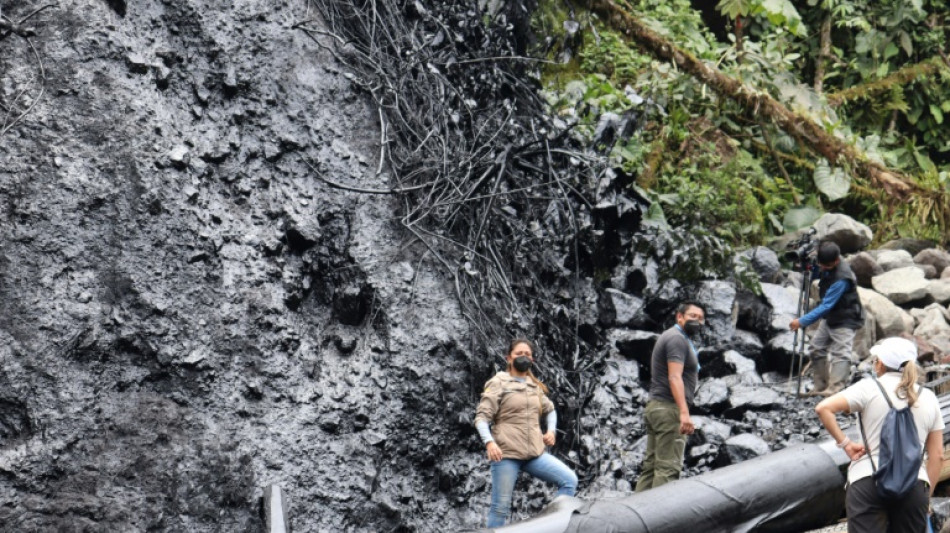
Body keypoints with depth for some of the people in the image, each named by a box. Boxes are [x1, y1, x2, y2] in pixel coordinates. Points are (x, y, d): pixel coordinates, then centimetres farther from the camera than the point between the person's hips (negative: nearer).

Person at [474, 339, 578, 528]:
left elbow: (550, 410, 32)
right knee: (500, 506, -3)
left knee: (569, 480, -7)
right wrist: (489, 442, -23)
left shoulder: (535, 386, 16)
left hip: (535, 453, 5)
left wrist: (551, 430, 11)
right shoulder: (498, 383, -1)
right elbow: (482, 417, -7)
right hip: (506, 454, -5)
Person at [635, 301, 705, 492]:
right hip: (669, 408, -10)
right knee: (668, 466, -14)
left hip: (655, 407, 10)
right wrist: (684, 412, -28)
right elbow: (674, 377, -20)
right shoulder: (677, 338, -9)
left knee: (651, 465, 7)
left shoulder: (670, 337, 23)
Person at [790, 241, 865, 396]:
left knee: (839, 352, -17)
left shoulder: (841, 278, -32)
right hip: (829, 317, 10)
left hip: (845, 320, -10)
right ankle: (821, 386, 19)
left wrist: (802, 321, -32)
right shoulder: (825, 266, -6)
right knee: (817, 348, 11)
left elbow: (826, 306, -32)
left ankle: (835, 388, -23)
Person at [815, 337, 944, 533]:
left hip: (868, 480, -3)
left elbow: (823, 408, -11)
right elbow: (937, 456, 11)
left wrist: (845, 443, -3)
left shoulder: (869, 388, 1)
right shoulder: (928, 398, 12)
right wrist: (927, 496, 17)